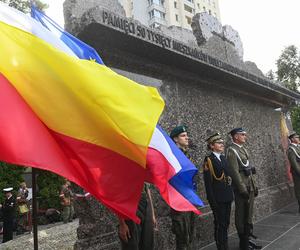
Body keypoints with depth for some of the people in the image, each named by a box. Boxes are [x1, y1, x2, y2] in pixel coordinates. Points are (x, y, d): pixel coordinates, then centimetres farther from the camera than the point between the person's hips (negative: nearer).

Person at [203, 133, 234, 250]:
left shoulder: (224, 158, 12)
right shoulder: (209, 160, -10)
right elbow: (208, 182, -13)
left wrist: (231, 194, 11)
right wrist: (212, 201, -16)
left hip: (227, 197, 7)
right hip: (218, 199, -7)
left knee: (226, 223, 16)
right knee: (219, 224, 3)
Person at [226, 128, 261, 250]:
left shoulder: (243, 149, 15)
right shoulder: (231, 150, -13)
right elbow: (234, 171, -19)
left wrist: (254, 185, 17)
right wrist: (243, 189, -20)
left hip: (250, 186, 9)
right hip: (242, 188, -9)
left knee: (249, 214, 16)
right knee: (241, 216, 3)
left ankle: (248, 238, 29)